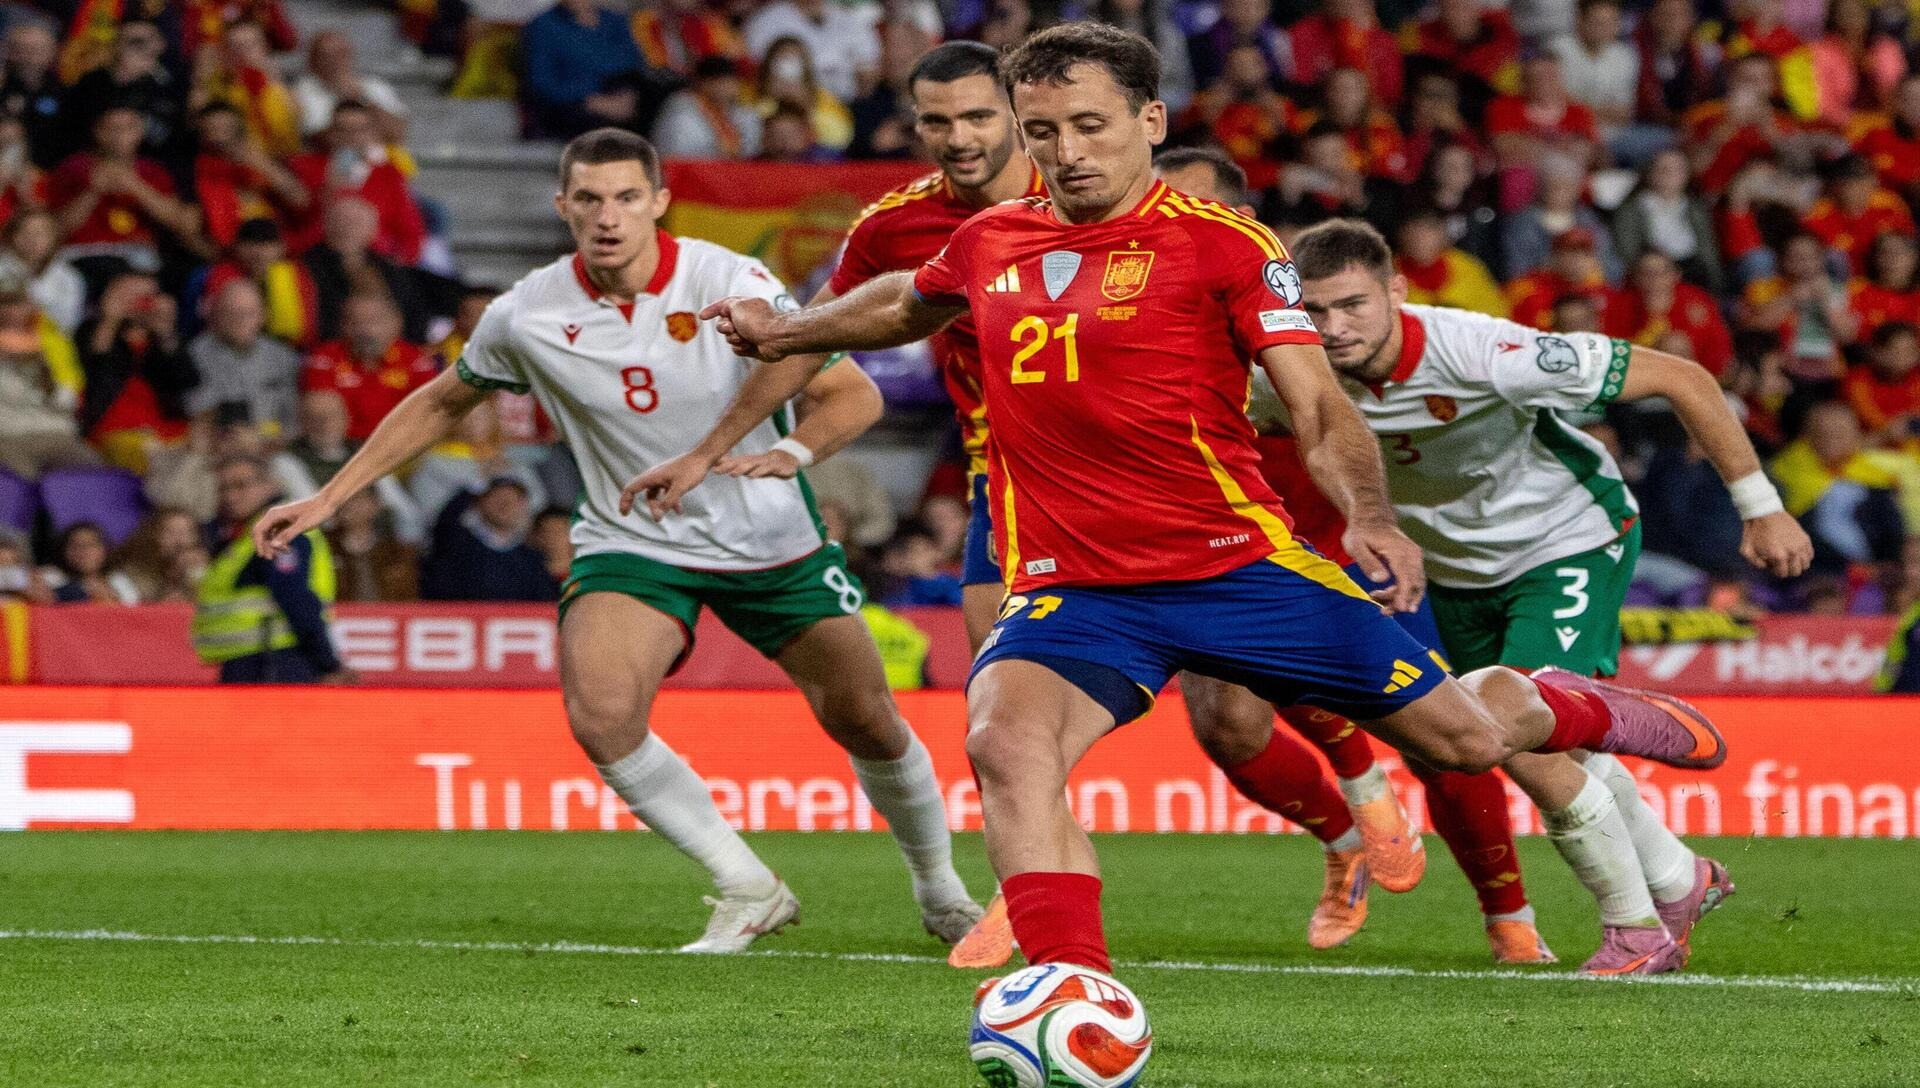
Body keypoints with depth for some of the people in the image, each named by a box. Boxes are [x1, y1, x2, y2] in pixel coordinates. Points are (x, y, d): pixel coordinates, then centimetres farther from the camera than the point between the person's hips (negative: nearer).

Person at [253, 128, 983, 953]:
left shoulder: (731, 284, -17)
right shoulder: (529, 316, -10)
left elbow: (854, 395, -13)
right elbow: (441, 404, 8)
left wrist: (791, 450, -35)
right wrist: (324, 500, 6)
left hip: (770, 540, 0)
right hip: (631, 541, 1)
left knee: (868, 723, 2)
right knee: (601, 716, -25)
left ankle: (939, 888, 33)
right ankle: (749, 891, -7)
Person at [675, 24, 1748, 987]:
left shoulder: (1222, 245, -5)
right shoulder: (991, 245, 9)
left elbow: (1320, 406, -10)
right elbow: (902, 306, 35)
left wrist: (1372, 518, -26)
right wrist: (786, 331, 35)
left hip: (1237, 562, -3)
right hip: (1070, 587, 3)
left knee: (1465, 734, 5)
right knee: (1006, 740, -30)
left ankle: (1590, 709, 43)